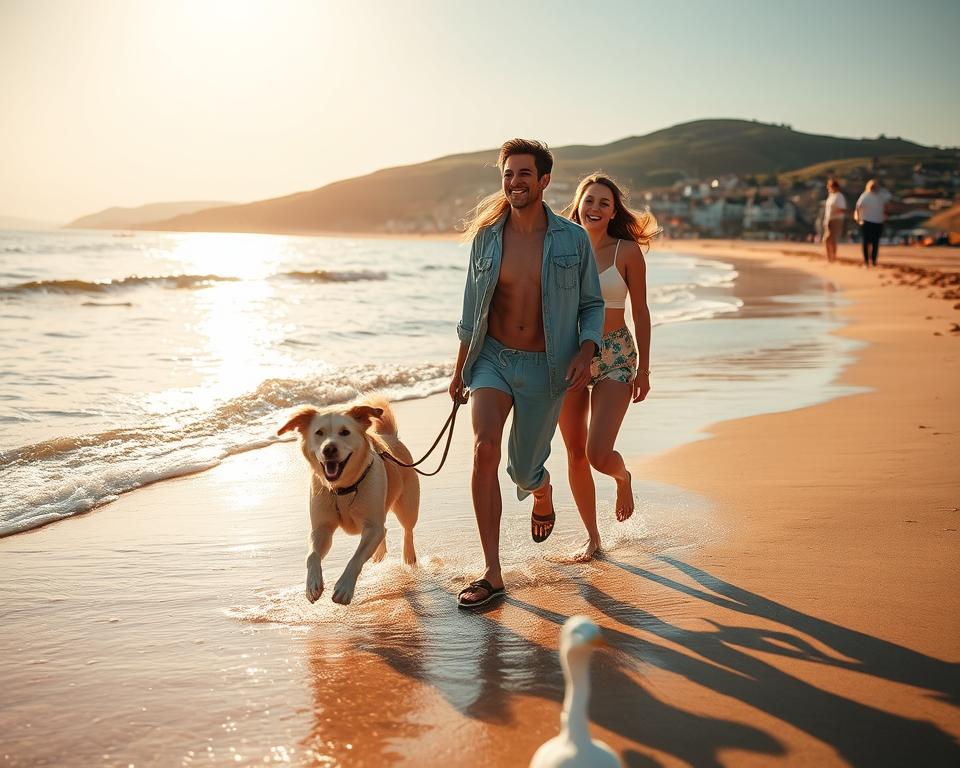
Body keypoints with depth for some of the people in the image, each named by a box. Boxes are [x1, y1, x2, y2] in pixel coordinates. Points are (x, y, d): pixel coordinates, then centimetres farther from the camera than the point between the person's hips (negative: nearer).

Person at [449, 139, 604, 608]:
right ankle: (492, 575, -17)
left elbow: (592, 304, 3)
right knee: (485, 449, -23)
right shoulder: (486, 237, -2)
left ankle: (542, 491, 53)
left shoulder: (573, 240, -6)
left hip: (545, 369, 0)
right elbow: (472, 306, 10)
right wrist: (460, 369, 14)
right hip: (492, 358, 1)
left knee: (523, 469, 9)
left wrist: (585, 353, -15)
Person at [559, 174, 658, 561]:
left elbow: (640, 311, 0)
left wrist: (643, 368, -2)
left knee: (598, 455, -13)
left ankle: (623, 477, 25)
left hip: (614, 358, -3)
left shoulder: (627, 251, -4)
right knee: (575, 453, 7)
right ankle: (591, 536, 22)